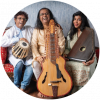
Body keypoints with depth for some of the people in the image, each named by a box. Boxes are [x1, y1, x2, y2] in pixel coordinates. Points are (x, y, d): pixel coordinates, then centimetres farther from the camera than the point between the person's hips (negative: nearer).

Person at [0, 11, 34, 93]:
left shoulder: (30, 29, 17)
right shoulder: (10, 31, 7)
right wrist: (18, 39, -14)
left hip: (27, 55, 2)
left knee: (32, 63, -30)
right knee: (19, 63, -34)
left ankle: (23, 87, -20)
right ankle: (16, 86, -10)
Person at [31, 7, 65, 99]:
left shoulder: (57, 29, 2)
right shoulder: (37, 30, 7)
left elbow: (61, 45, -2)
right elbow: (34, 45, 0)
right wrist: (38, 56, -18)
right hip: (41, 55, 2)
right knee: (36, 65, -29)